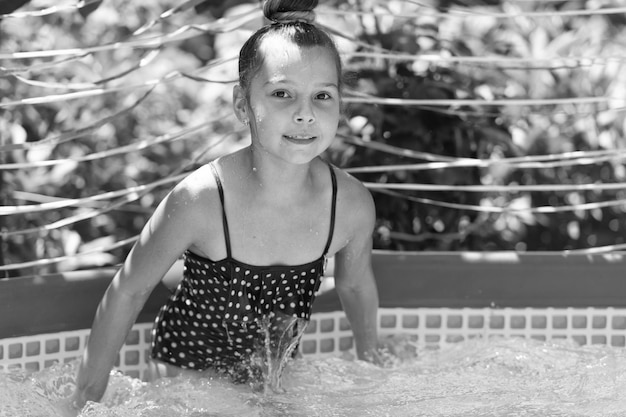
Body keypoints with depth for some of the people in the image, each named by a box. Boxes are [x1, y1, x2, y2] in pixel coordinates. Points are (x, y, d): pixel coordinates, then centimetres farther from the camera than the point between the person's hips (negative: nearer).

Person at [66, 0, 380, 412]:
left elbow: (356, 285, 2)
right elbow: (127, 292, -17)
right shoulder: (200, 199, -32)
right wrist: (89, 395, -8)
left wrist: (372, 369, 17)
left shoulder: (353, 204, -22)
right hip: (188, 364, -3)